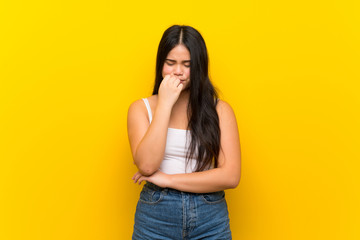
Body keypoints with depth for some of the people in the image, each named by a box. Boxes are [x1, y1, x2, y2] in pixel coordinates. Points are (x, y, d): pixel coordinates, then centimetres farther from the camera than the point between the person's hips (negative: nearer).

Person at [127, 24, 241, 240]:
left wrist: (167, 179, -12)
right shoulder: (141, 108, 1)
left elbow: (231, 176, -10)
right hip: (155, 217, 0)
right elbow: (146, 165, -14)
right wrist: (165, 104, -14)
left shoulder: (220, 110, -1)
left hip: (210, 221, 0)